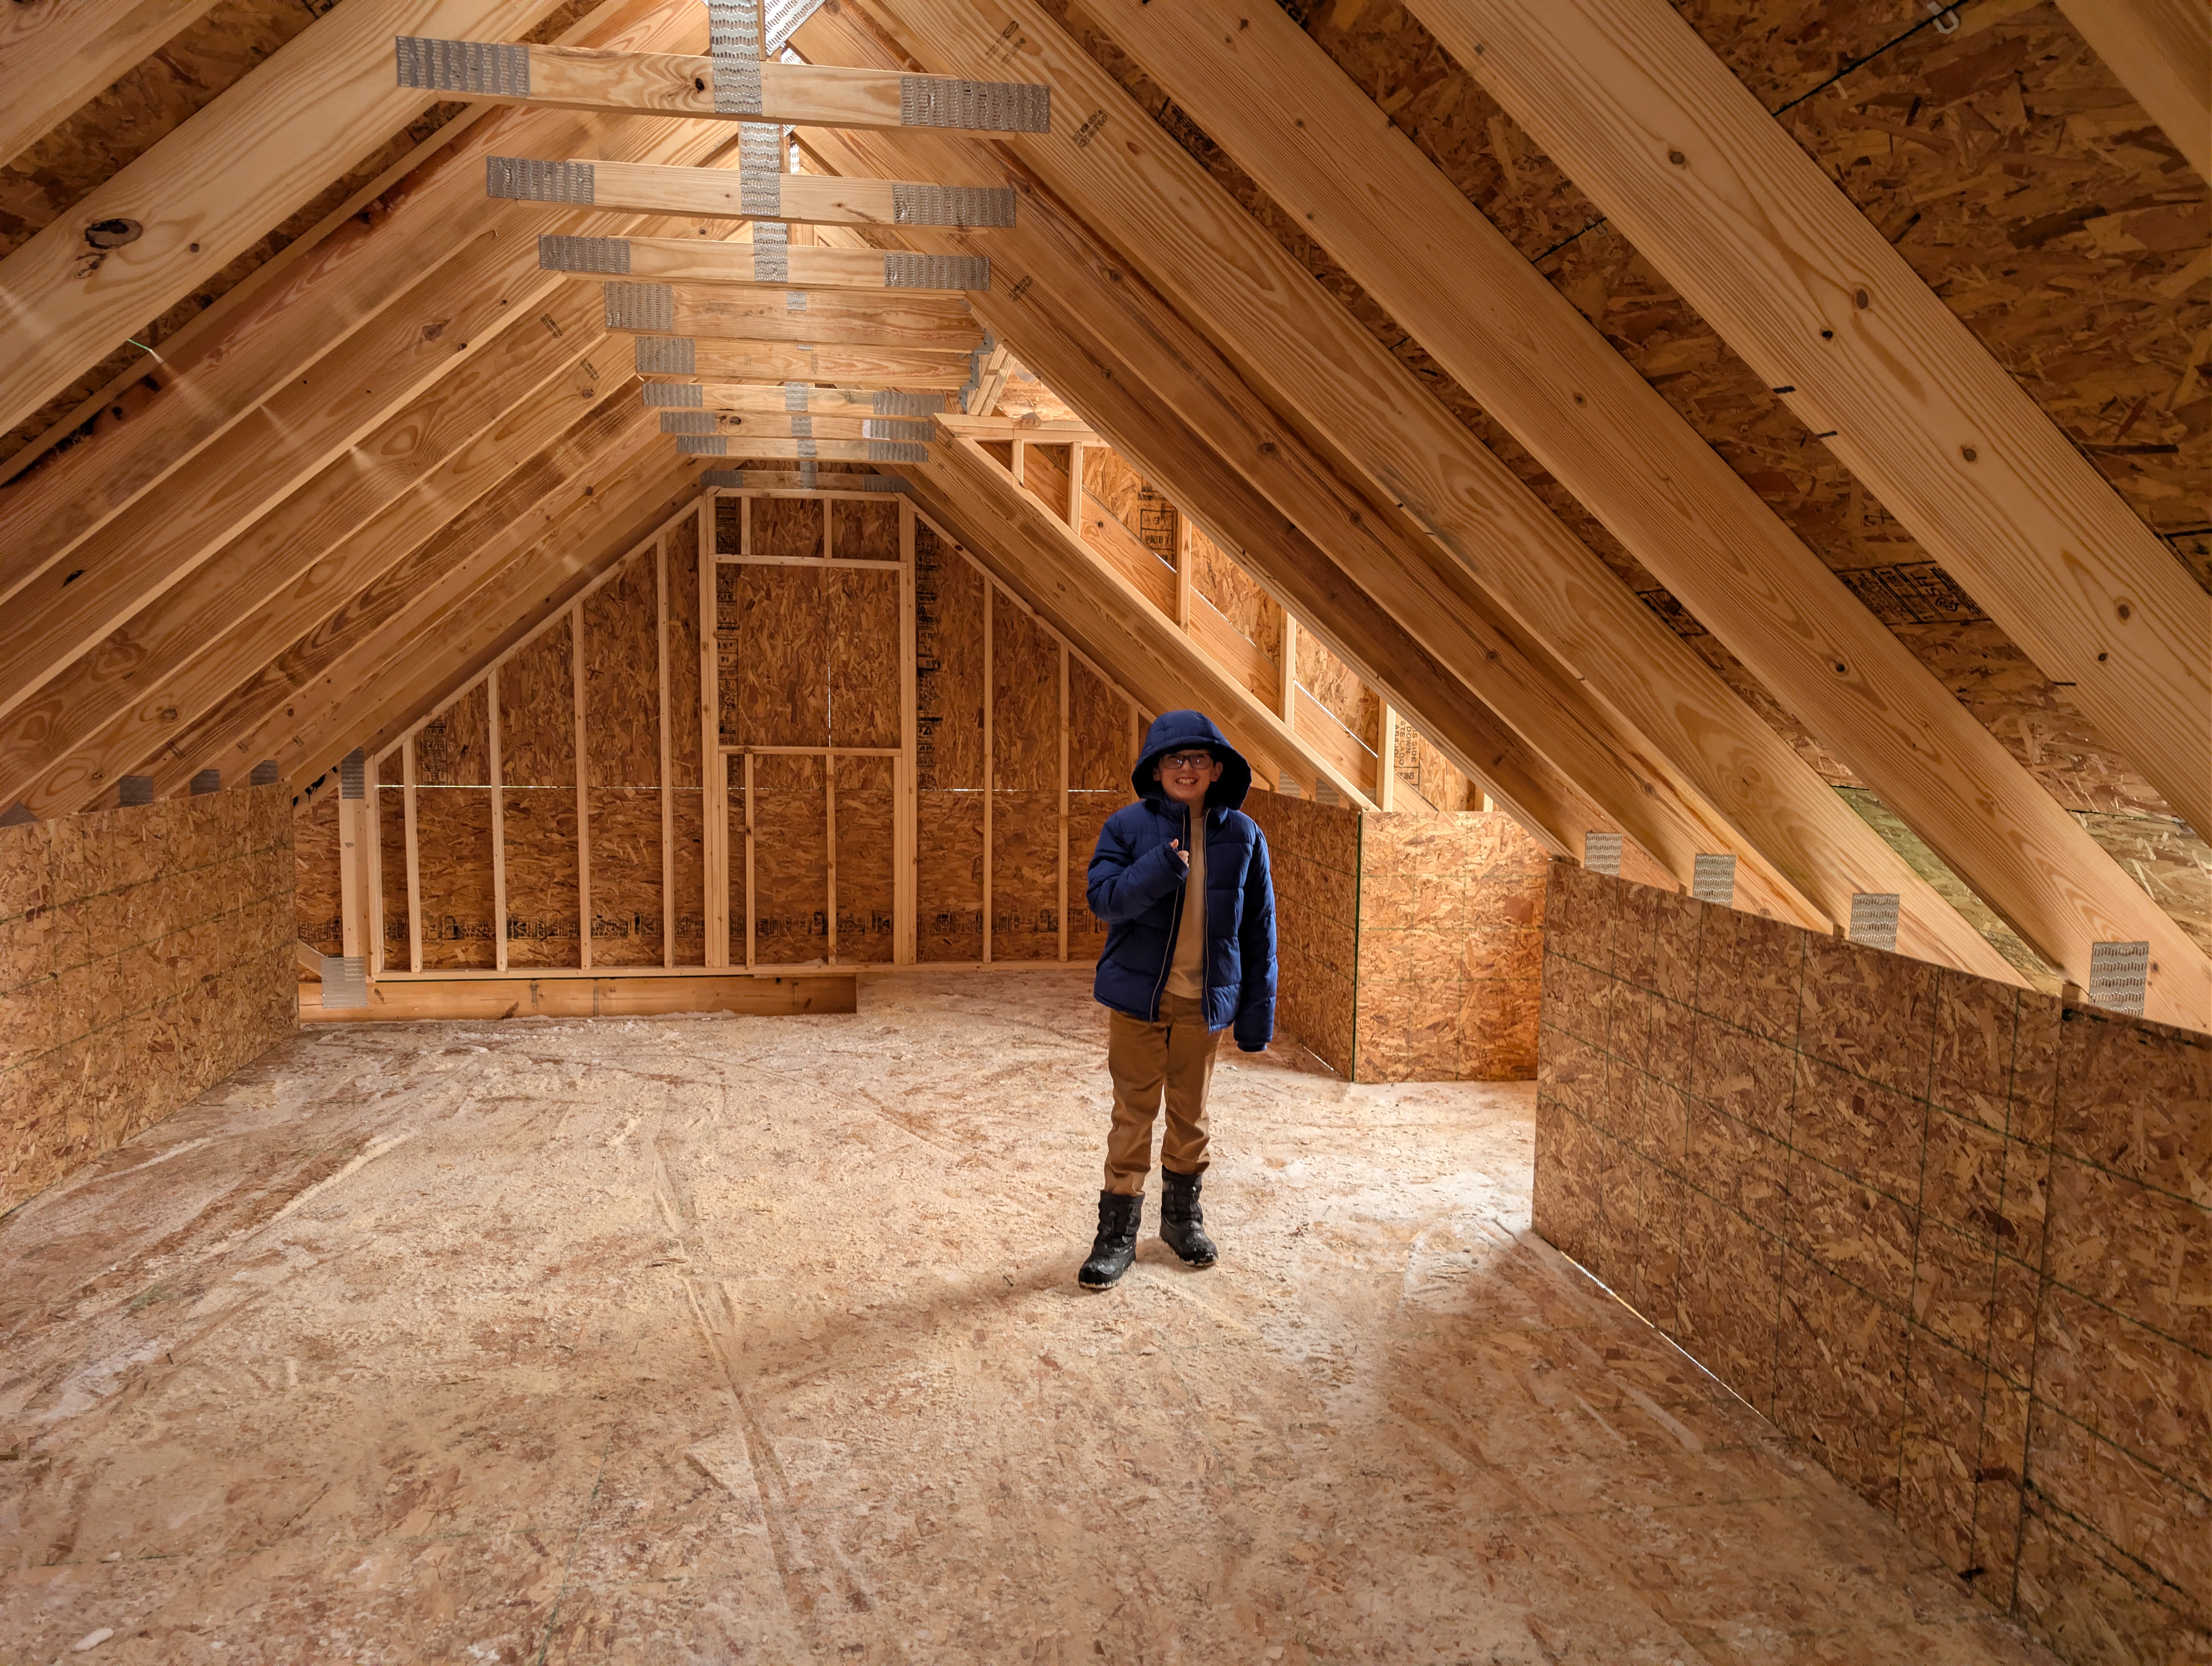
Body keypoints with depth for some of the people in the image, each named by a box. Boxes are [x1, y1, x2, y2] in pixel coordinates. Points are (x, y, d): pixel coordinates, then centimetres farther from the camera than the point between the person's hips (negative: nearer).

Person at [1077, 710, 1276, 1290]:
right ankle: (1118, 1231, 18)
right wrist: (1163, 866, -29)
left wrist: (1258, 1013, 2)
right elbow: (1103, 898, -15)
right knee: (1133, 1115, 5)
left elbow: (1259, 931, 2)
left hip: (1205, 1002, 2)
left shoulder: (1242, 836, -1)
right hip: (1137, 996, -1)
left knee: (1191, 1114, 16)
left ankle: (1183, 1214, 35)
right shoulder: (1128, 826, -5)